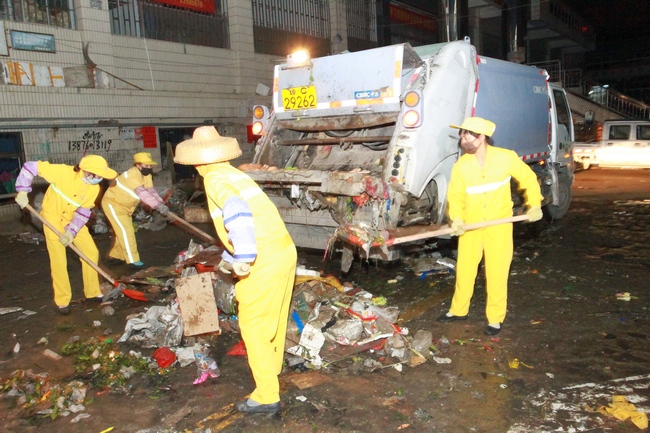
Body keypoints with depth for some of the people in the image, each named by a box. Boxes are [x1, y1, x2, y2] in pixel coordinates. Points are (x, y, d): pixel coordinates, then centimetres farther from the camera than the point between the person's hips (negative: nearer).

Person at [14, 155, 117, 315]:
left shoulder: (94, 188, -17)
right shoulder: (62, 172, -31)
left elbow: (83, 212, -12)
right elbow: (30, 166, -25)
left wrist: (71, 231, -22)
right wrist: (23, 191, -28)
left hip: (73, 219, 5)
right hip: (53, 217, -4)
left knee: (91, 251, 0)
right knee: (58, 259, -6)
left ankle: (92, 292, 15)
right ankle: (62, 301, 8)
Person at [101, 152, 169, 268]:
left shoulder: (146, 175, -2)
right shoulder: (132, 175, -32)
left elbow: (151, 191, -15)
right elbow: (142, 193, -45)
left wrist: (161, 204, -31)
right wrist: (158, 206, -54)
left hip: (124, 205, 10)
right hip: (113, 203, -10)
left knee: (124, 231, 16)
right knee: (126, 231, -13)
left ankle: (115, 256, 31)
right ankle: (133, 261, -11)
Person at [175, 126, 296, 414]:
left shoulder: (216, 179, -7)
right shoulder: (236, 174, 19)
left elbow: (238, 214, -28)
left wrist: (243, 259, -26)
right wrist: (230, 257, 37)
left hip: (264, 261, -9)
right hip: (285, 250, 9)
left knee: (254, 325, 4)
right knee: (275, 317, 24)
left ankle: (267, 396, 12)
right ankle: (272, 366, 45)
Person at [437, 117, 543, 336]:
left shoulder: (506, 158, -9)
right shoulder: (460, 165, -5)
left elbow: (528, 178, 5)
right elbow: (455, 196, -3)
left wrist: (534, 205, 0)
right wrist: (457, 218, -20)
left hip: (499, 226, -2)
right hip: (470, 226, 2)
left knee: (497, 272, 3)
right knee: (464, 269, 10)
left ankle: (495, 319, 19)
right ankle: (458, 310, 30)